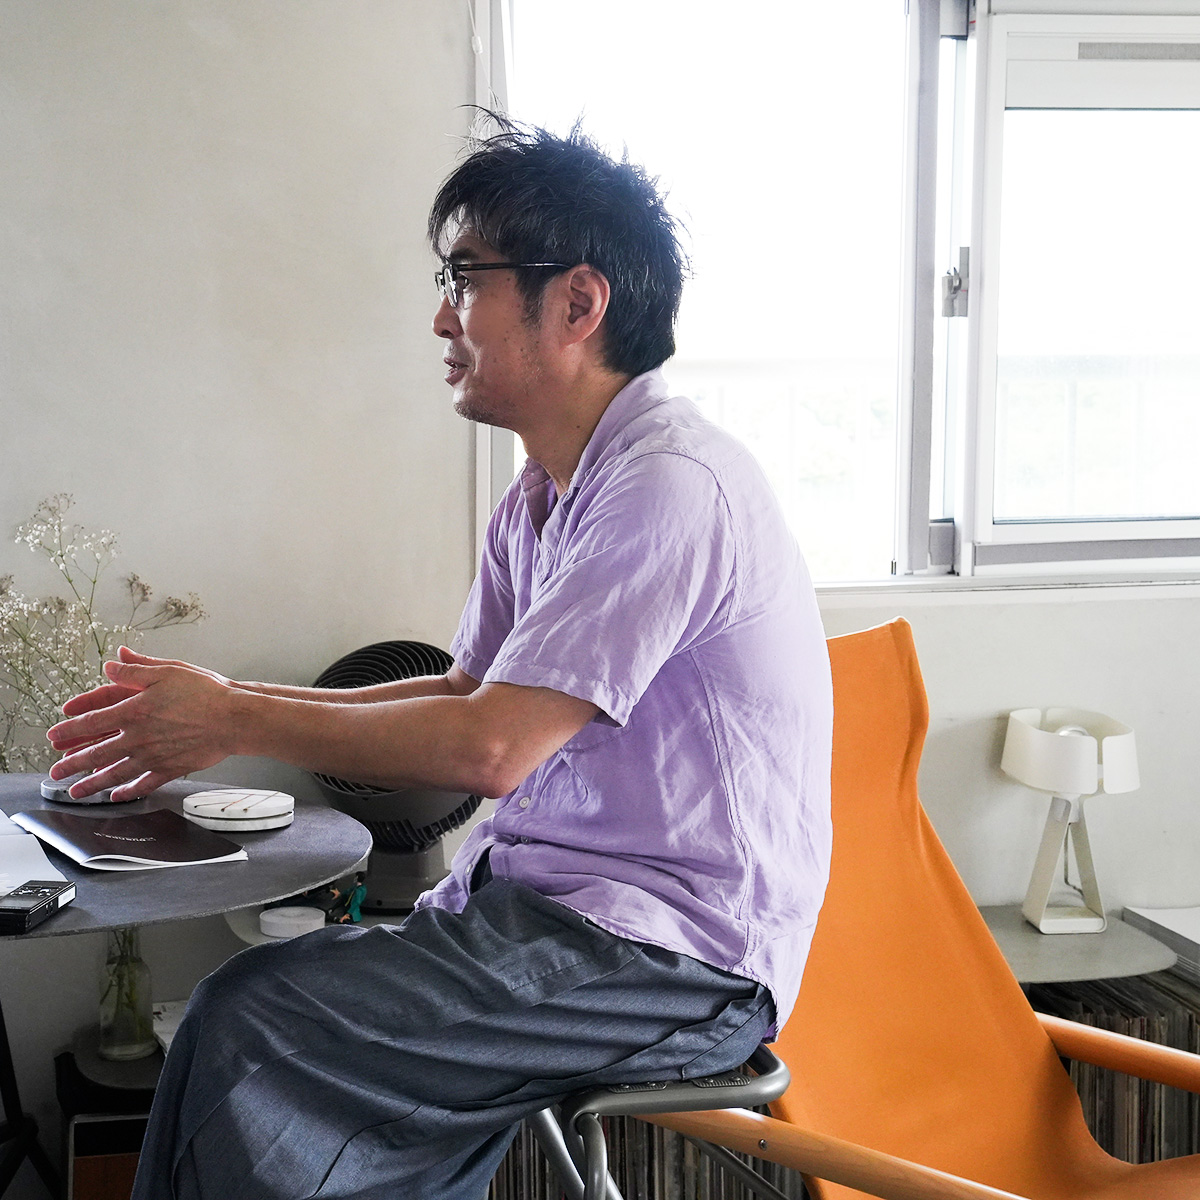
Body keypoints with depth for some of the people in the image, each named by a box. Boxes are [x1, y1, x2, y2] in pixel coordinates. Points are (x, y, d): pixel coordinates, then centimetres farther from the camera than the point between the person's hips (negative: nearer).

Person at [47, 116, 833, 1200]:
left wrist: (240, 722, -10)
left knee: (254, 1026, -19)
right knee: (256, 1004, -5)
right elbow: (465, 694, 16)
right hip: (545, 907, 9)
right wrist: (219, 704, 6)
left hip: (677, 959, -9)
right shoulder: (542, 496, 13)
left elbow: (490, 746, -22)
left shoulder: (669, 484, -19)